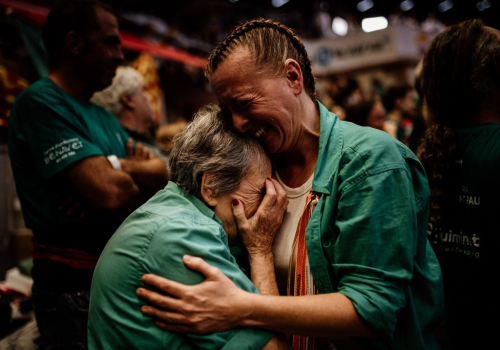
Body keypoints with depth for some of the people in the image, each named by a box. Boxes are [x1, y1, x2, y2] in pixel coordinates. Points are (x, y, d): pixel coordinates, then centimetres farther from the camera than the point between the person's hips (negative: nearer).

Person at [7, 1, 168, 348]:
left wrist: (117, 167, -14)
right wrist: (144, 177, -4)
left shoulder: (104, 117, 13)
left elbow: (165, 175, 6)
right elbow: (110, 193, -25)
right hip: (74, 289, -8)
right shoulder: (41, 103, -15)